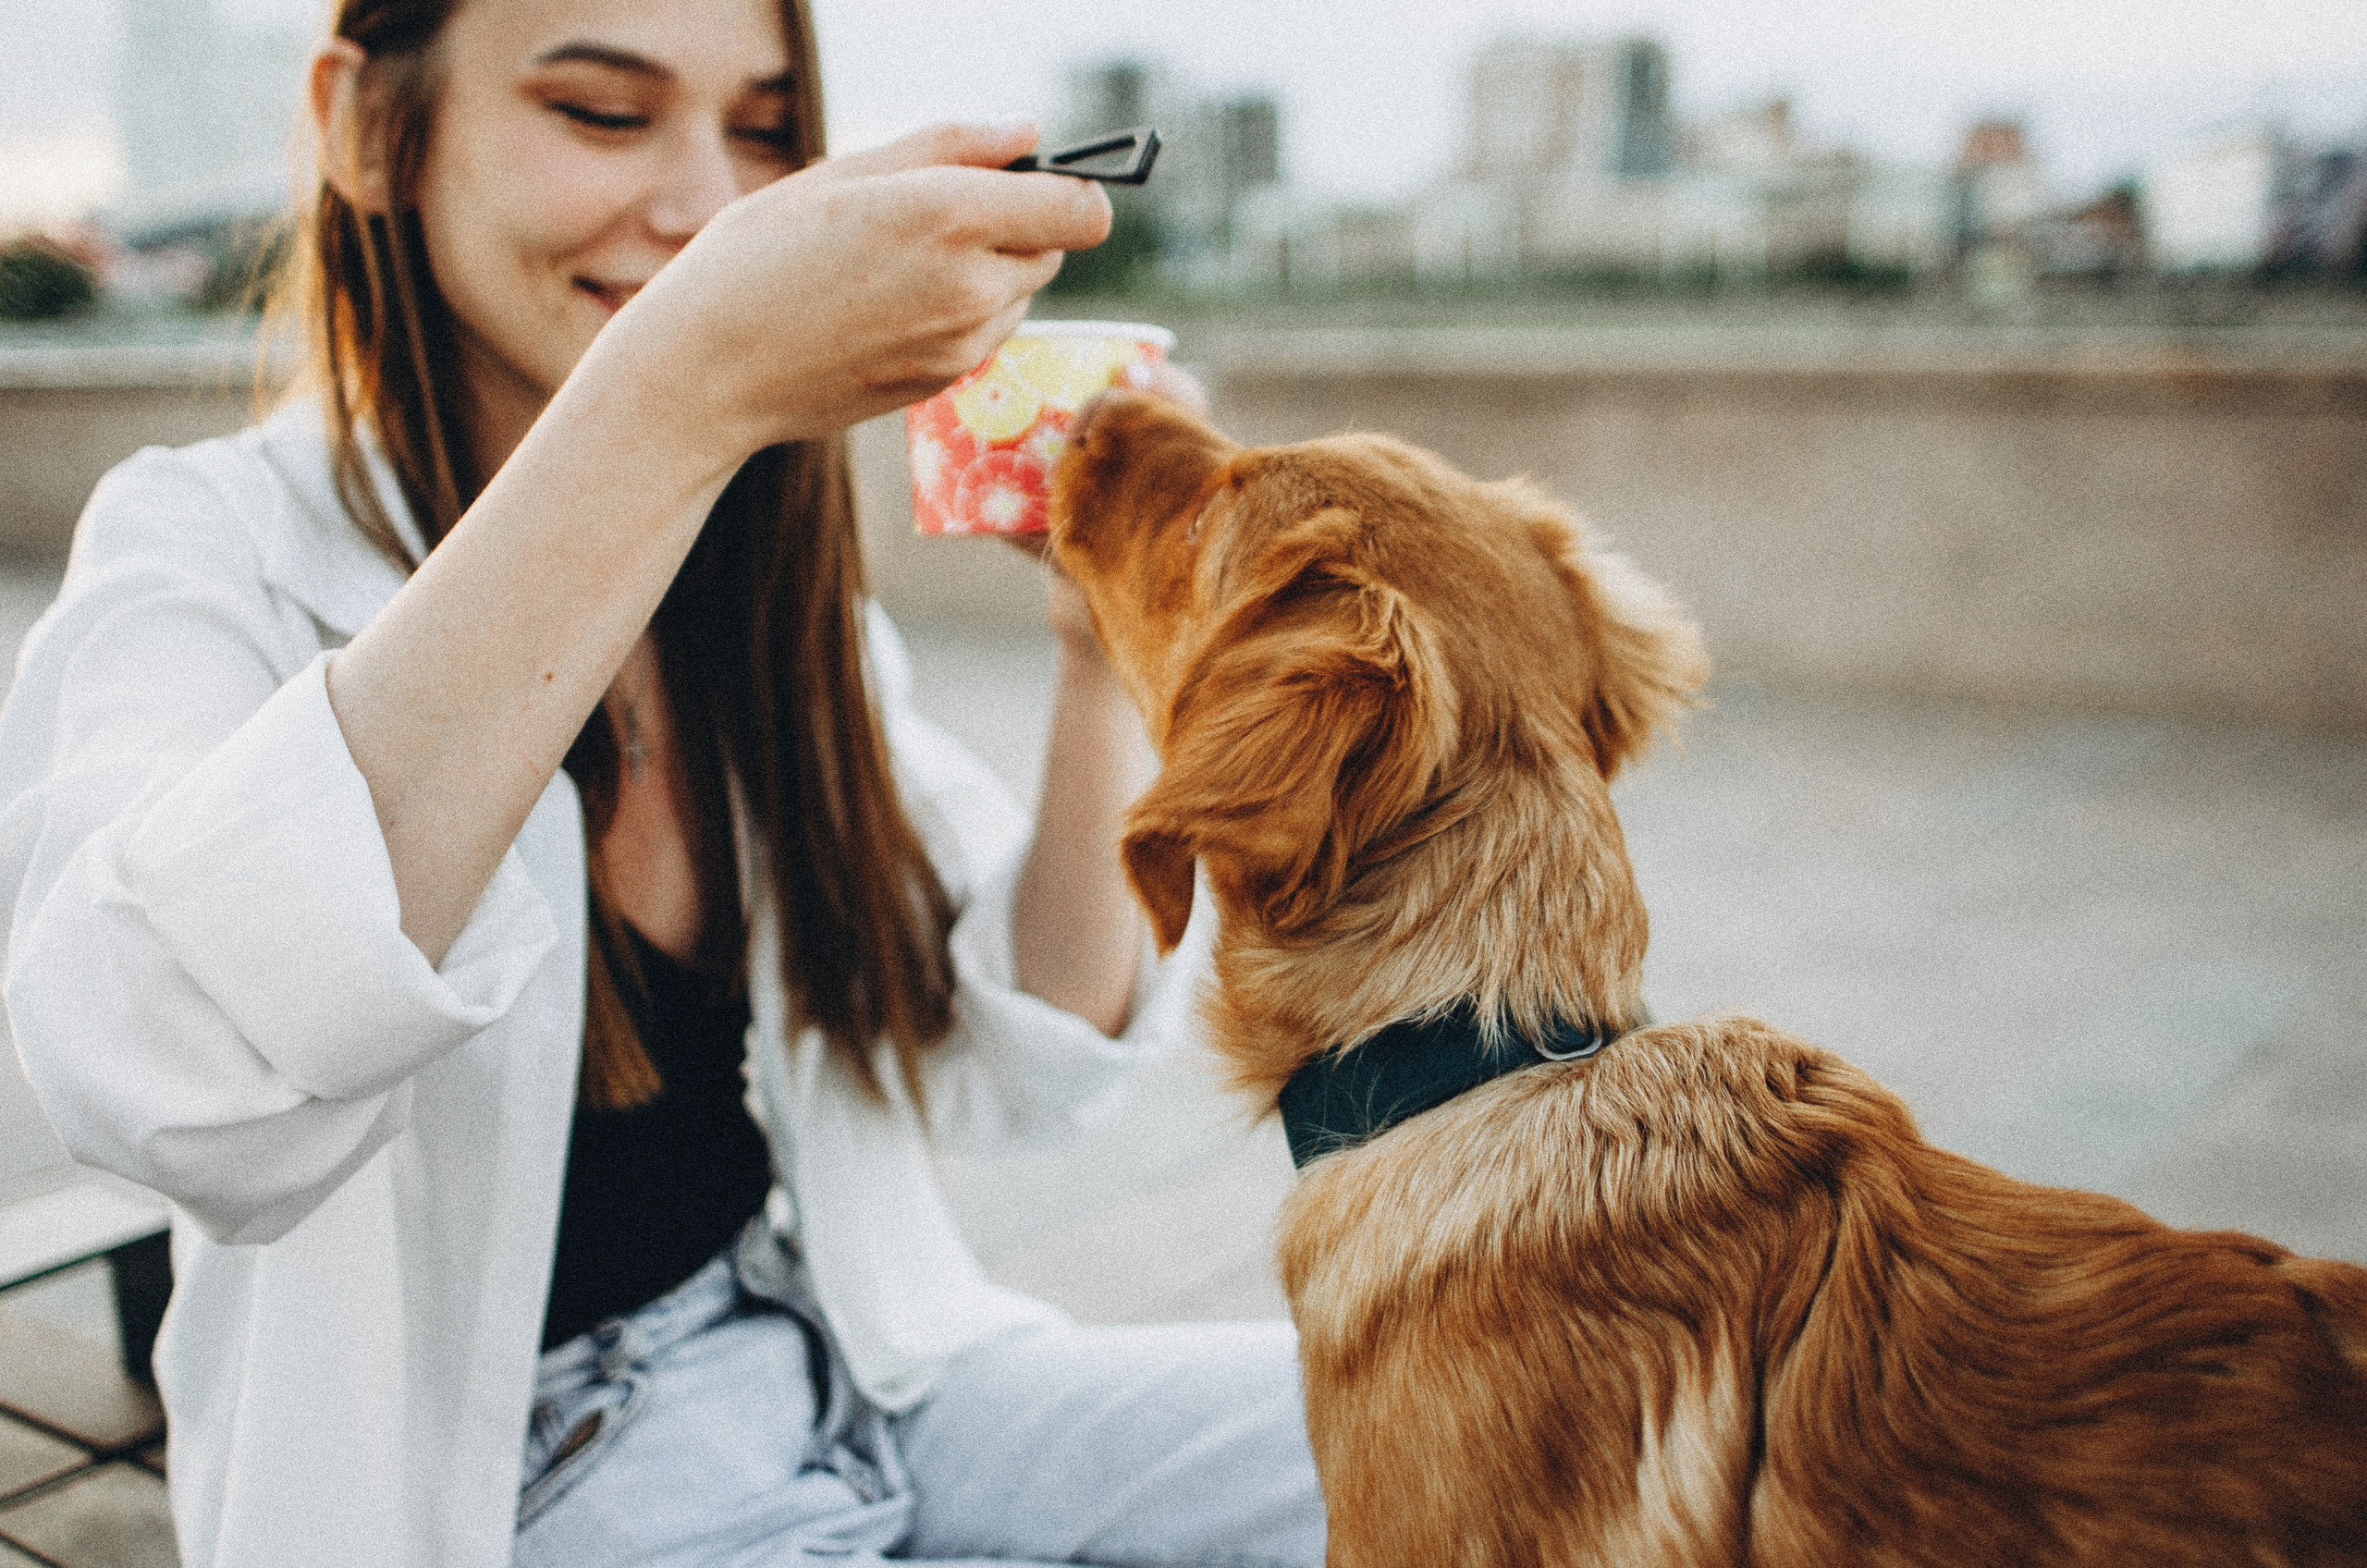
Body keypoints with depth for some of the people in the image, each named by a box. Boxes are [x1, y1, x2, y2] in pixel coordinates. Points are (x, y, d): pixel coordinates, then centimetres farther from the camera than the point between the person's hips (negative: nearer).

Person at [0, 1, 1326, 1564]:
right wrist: (682, 393, -38)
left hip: (863, 1368, 6)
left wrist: (1099, 654, -12)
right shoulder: (211, 555, -13)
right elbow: (174, 1083, -36)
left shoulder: (768, 593, 5)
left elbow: (1018, 1066, 3)